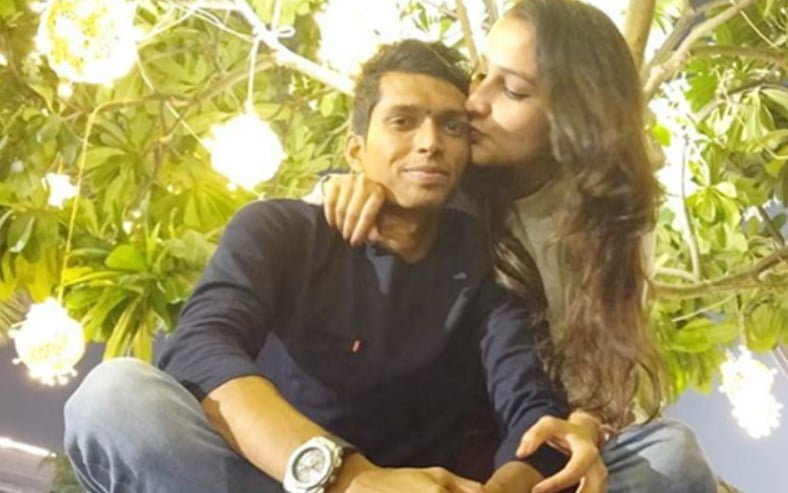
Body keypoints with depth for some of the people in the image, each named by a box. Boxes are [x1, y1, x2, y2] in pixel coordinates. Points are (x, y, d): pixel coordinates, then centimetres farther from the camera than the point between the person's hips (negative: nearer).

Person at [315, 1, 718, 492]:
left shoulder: (606, 216, -5)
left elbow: (610, 363, -10)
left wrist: (584, 427, -34)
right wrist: (345, 186, -24)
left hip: (540, 446, 3)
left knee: (670, 453, -27)